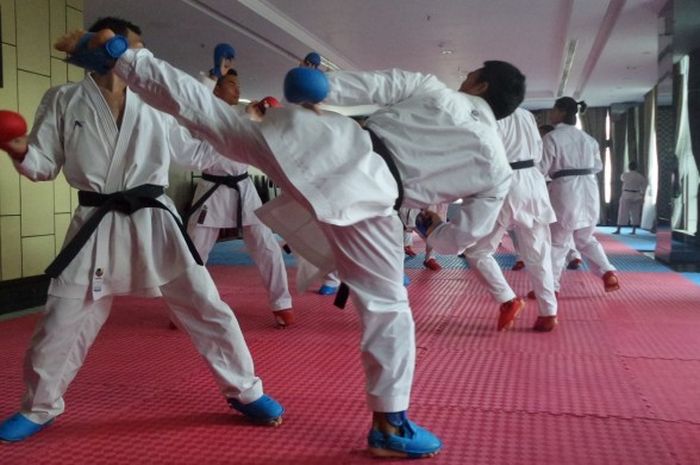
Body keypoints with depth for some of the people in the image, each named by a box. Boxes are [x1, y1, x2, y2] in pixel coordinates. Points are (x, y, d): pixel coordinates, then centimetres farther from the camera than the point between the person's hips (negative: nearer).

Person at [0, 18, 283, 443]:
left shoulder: (154, 103, 9)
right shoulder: (64, 100, 3)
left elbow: (197, 154, 16)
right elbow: (45, 164, 4)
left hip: (154, 222, 1)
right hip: (96, 226, -1)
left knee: (207, 308, 0)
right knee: (61, 322, 7)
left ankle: (246, 391, 17)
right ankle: (40, 408, 32)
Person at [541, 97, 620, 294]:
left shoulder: (551, 137, -8)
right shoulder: (588, 138, 13)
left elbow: (541, 169, -10)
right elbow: (598, 166, 19)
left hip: (565, 190, -6)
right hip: (589, 189, 6)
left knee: (556, 241, 5)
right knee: (586, 239, 21)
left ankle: (550, 286, 7)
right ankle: (607, 273, 8)